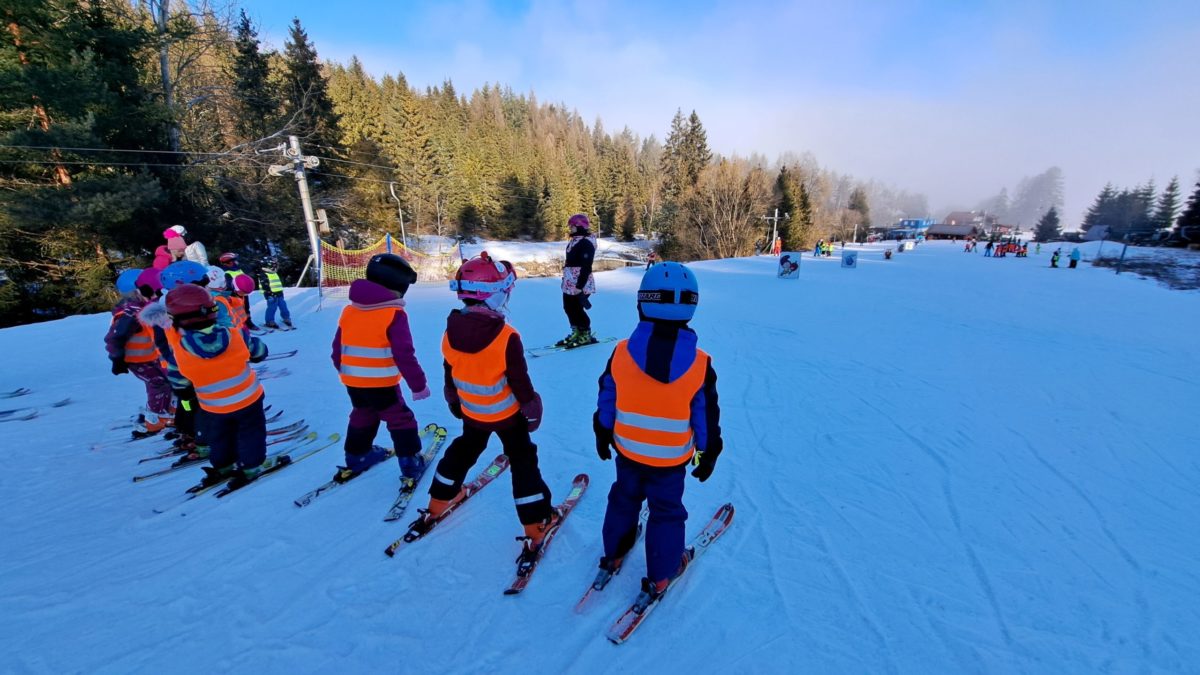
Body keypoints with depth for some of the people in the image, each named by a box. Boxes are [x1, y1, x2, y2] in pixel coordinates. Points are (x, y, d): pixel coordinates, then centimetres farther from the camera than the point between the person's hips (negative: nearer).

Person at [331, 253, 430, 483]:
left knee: (362, 416, 27)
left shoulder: (348, 310, 4)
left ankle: (356, 457, 42)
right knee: (401, 421, 9)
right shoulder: (394, 314, -18)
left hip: (352, 382, 7)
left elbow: (338, 347, 12)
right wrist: (418, 384, -13)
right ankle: (410, 465, 15)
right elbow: (404, 355, -21)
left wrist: (343, 370, 30)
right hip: (382, 384, -7)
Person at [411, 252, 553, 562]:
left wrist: (455, 403, 19)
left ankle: (435, 507, 45)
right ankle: (537, 528, 17)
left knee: (460, 454, 27)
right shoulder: (507, 337, -28)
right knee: (523, 464, 10)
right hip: (507, 414, -5)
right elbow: (520, 382, -19)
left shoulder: (450, 332, -12)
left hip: (472, 413, 5)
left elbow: (450, 376, 2)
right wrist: (531, 410, -3)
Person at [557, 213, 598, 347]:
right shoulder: (575, 240, 15)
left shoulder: (586, 242, -16)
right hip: (569, 283, 10)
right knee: (568, 308, 13)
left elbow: (586, 266, -22)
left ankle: (586, 335, 11)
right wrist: (565, 279, 24)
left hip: (579, 284, -10)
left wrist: (580, 286, -25)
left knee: (576, 309, -4)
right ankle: (576, 333, 26)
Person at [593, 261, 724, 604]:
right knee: (667, 512, 19)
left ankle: (614, 554, 46)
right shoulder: (699, 363, -20)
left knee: (624, 499, 26)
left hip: (627, 451, 2)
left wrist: (603, 435, 12)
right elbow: (707, 417, -9)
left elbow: (606, 401, -5)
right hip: (672, 458, -2)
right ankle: (660, 576, 36)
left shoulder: (621, 352, -17)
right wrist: (708, 453, 7)